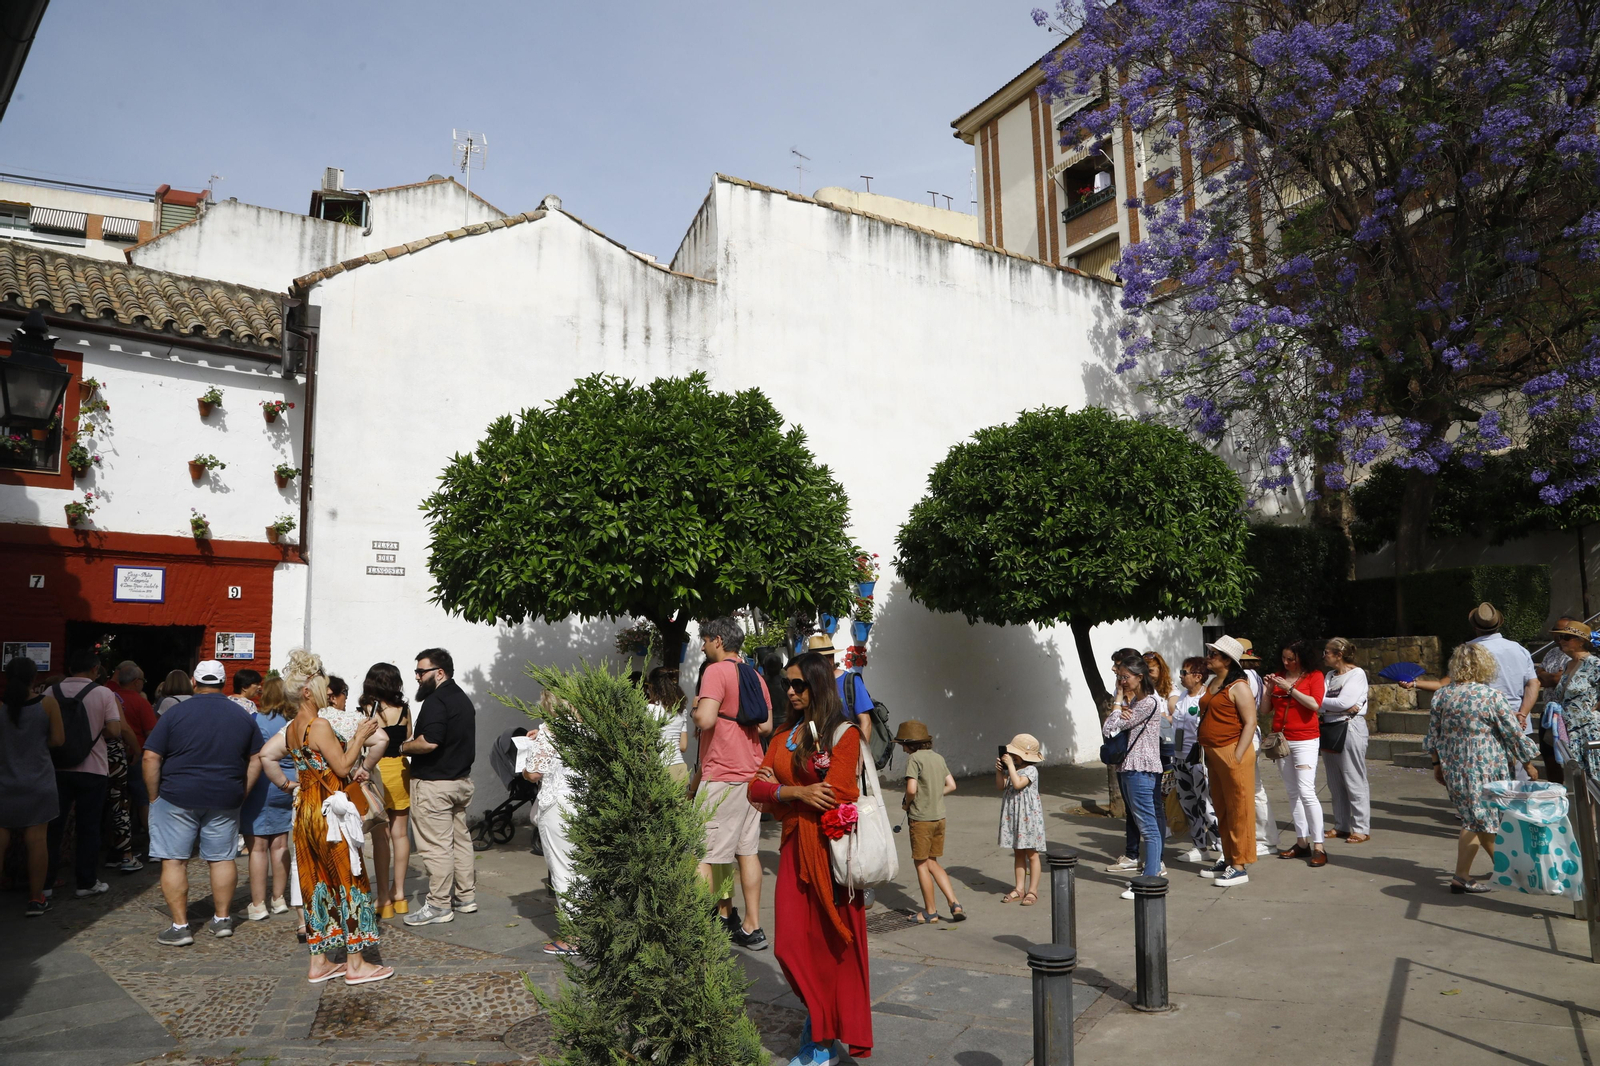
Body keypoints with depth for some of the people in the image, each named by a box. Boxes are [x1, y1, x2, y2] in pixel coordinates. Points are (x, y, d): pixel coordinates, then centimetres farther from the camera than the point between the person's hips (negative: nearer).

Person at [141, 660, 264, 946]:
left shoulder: (175, 713, -5)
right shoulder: (242, 716, 5)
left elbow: (151, 757, -8)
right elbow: (255, 760, 8)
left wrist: (154, 797, 1)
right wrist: (241, 795, 14)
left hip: (178, 797, -3)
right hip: (225, 800, 3)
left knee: (174, 861, 4)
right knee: (222, 858, 12)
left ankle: (180, 927, 5)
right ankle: (222, 919, 20)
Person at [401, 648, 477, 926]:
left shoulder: (436, 700, -17)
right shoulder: (463, 698, 14)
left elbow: (429, 742, -28)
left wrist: (401, 747, -11)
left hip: (434, 783, -10)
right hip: (461, 779, 10)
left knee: (436, 845, -3)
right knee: (460, 839, 15)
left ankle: (439, 905, 3)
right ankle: (466, 897, 23)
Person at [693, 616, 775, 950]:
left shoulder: (716, 672, -12)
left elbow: (705, 719, -23)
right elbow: (767, 725, 16)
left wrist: (696, 708, -3)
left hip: (721, 776, -8)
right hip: (751, 773, 8)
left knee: (701, 856, -3)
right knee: (748, 851, 12)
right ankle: (752, 928, 17)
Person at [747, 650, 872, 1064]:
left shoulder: (844, 734, -6)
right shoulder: (784, 738, 12)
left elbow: (835, 794, -17)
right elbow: (755, 788, 4)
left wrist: (779, 791, -6)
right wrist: (800, 793, -14)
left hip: (831, 850, -5)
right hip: (794, 849, 6)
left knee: (832, 943, 3)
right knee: (792, 944, 4)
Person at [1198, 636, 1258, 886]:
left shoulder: (1238, 687, -11)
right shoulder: (1212, 683, 15)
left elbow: (1250, 723, -15)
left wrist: (1237, 756, -20)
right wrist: (1205, 752, 16)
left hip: (1232, 754, -9)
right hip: (1213, 754, 9)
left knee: (1238, 811, -2)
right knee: (1222, 811, 15)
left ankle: (1240, 866, 3)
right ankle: (1228, 860, 25)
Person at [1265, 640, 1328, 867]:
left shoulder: (1314, 676, -1)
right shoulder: (1279, 677, 11)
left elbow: (1315, 703, -17)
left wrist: (1289, 688, -16)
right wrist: (1269, 689, -5)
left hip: (1305, 741, -5)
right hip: (1280, 740, 5)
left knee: (1307, 792, -13)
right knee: (1293, 793, 8)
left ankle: (1319, 847, -9)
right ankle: (1302, 843, 14)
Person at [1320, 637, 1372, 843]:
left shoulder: (1357, 674, -6)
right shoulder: (1330, 675, 15)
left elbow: (1344, 702, -17)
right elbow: (1320, 699, 2)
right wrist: (1345, 707, -13)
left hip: (1350, 729, -7)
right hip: (1330, 729, 8)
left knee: (1354, 781, -3)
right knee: (1335, 782, 11)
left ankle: (1361, 829, 3)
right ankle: (1341, 826, 20)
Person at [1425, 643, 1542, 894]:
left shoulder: (1441, 695, 1)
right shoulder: (1492, 695, -12)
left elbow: (1433, 735, 7)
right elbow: (1513, 733, -6)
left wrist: (1437, 764, 18)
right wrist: (1528, 764, 7)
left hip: (1452, 767, 5)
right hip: (1484, 768, -5)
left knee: (1479, 818, 18)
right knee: (1478, 821, 3)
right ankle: (1461, 877, 3)